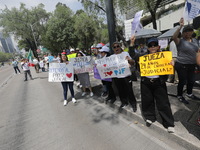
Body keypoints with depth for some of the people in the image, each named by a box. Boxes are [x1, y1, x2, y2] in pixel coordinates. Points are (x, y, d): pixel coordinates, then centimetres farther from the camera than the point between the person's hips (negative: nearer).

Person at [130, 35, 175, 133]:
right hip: (146, 82, 1)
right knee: (147, 101, 12)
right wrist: (132, 43, -4)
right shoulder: (144, 56, 4)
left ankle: (169, 123, 24)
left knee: (163, 102, 6)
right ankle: (150, 117, 35)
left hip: (159, 82, -1)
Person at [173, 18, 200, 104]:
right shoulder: (180, 41, -8)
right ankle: (179, 96, 21)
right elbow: (174, 37, -30)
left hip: (191, 65, 7)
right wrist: (180, 27, -35)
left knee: (191, 81, 18)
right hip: (182, 65, -7)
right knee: (182, 81, 2)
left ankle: (189, 94, 40)